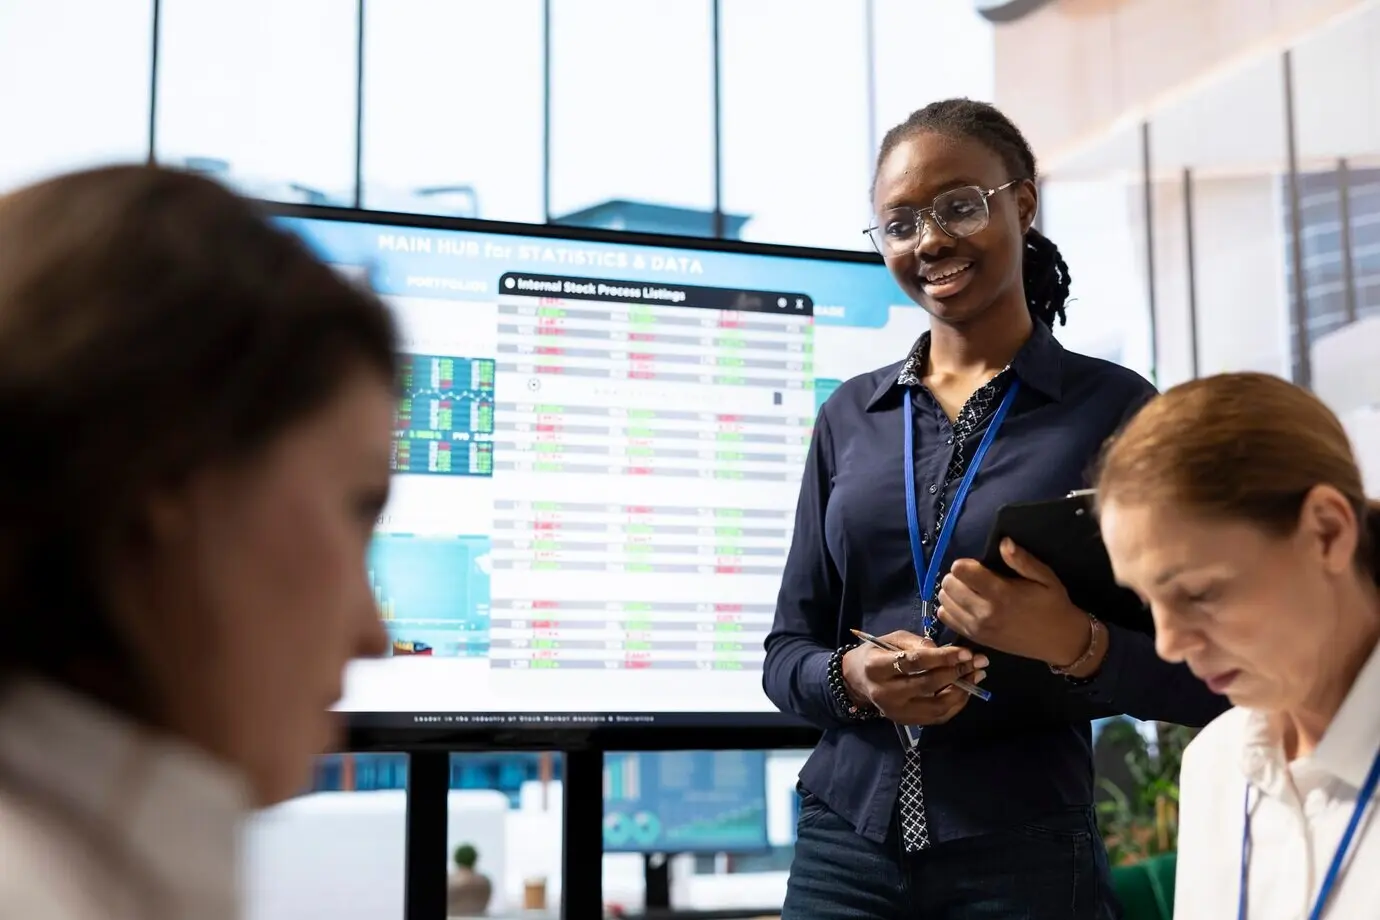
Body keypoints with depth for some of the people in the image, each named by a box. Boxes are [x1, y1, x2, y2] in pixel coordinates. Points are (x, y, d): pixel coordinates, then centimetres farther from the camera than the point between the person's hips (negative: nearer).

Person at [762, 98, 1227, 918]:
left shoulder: (1114, 408, -4)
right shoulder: (850, 416, 7)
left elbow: (1206, 680, -5)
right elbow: (786, 652, 8)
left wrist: (1076, 644, -23)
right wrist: (854, 677, -13)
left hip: (1025, 852, -3)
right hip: (844, 841, 3)